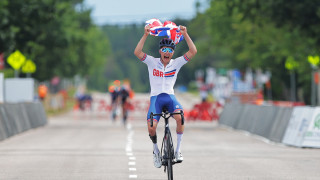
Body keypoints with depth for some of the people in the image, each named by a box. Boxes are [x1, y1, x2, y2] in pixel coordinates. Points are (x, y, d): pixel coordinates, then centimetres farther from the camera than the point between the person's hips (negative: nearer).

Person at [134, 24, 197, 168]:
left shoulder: (176, 63, 5)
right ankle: (156, 149, 9)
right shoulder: (152, 62, 2)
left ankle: (178, 150, -17)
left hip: (170, 97, 1)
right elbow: (137, 52, -13)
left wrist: (185, 34, -10)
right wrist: (146, 35, -17)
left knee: (180, 117, -32)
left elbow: (193, 51, -4)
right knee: (151, 128, -23)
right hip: (155, 97, -1)